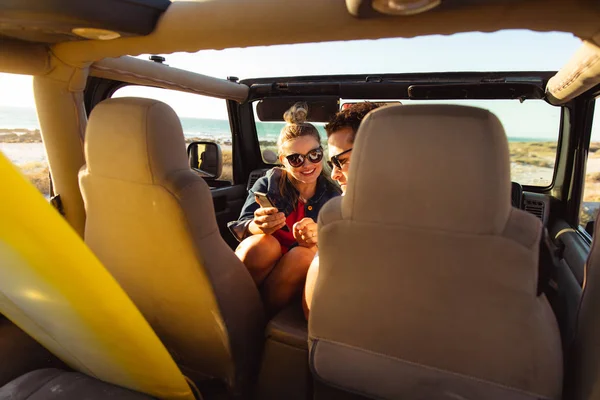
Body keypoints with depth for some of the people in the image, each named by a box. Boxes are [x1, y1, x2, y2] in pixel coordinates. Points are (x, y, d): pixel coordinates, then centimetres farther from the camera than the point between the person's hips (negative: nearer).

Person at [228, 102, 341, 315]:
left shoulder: (333, 195, 0)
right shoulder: (268, 183, -3)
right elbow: (241, 228, -13)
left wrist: (319, 237, -34)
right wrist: (258, 227, -37)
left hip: (299, 280, 1)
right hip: (259, 268, 0)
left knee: (305, 254, -29)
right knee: (262, 244, -30)